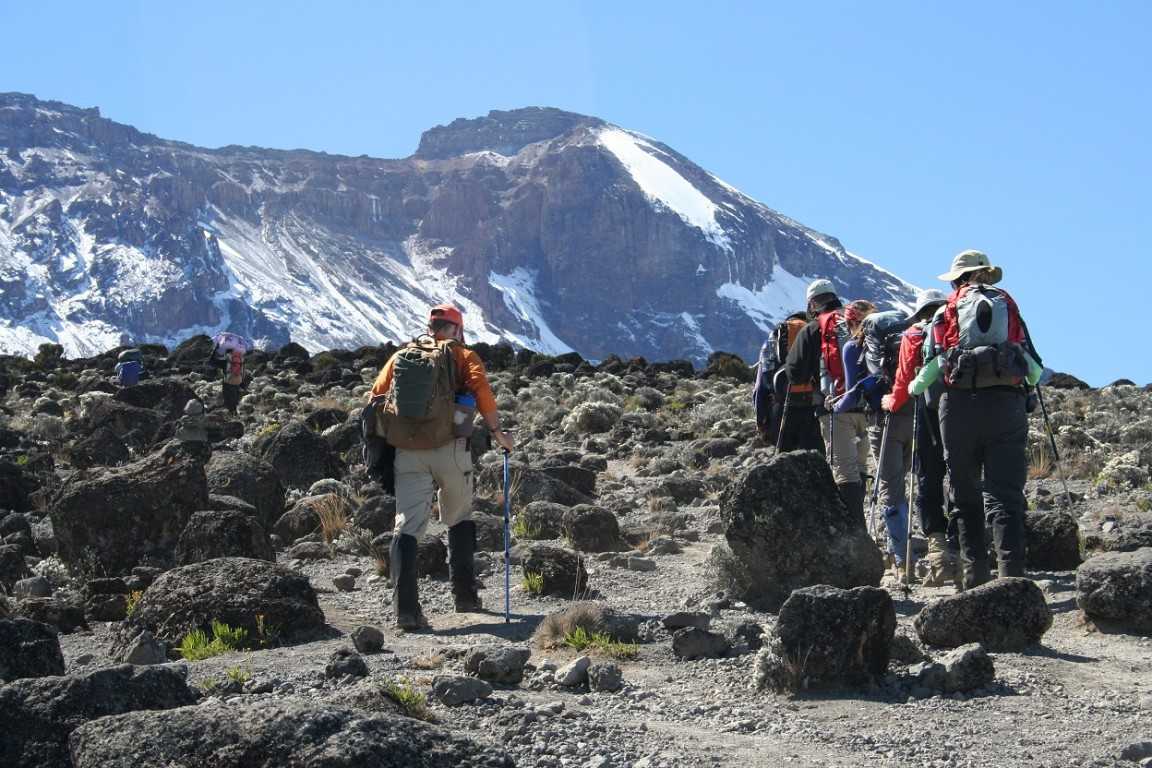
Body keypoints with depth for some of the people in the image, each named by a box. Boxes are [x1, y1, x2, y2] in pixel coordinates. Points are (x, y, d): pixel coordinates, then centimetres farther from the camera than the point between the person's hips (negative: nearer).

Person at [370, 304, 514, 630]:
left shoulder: (400, 356, 17)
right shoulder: (463, 356, 7)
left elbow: (376, 397, 13)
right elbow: (481, 389, -10)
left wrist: (383, 441, 21)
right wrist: (496, 431, -7)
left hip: (407, 453, 2)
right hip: (449, 448, -2)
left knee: (407, 526, -1)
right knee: (460, 520, 19)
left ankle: (405, 608, -15)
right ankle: (465, 596, 19)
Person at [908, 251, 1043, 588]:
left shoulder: (948, 311, 11)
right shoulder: (1008, 306, 14)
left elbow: (935, 363, 1)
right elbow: (1034, 368, 10)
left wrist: (914, 388, 20)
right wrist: (1035, 379, 33)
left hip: (960, 405, 0)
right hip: (1006, 405, 0)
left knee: (966, 496, 10)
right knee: (1005, 494, -3)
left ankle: (975, 573, 6)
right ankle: (1011, 573, -16)